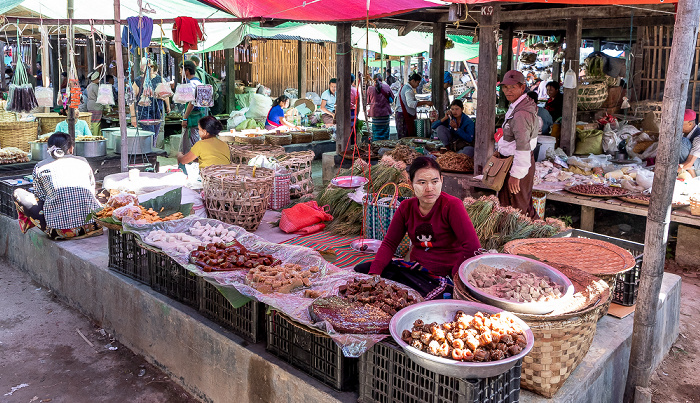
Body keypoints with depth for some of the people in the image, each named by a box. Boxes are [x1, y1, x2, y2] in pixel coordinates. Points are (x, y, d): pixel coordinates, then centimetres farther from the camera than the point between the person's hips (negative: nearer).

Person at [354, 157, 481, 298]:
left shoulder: (452, 205, -15)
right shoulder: (406, 207, 2)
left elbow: (473, 247, -20)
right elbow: (389, 243, 5)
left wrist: (453, 277, -18)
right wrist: (374, 274, -10)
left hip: (443, 274, -6)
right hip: (416, 268, 6)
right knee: (361, 270, -4)